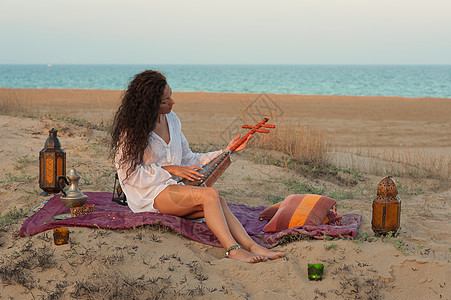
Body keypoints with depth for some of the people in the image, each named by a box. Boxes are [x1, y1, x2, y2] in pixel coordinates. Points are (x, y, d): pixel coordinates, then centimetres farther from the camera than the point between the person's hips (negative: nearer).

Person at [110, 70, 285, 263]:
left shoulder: (171, 120, 13)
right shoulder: (130, 129, -8)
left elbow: (187, 159, 19)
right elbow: (129, 173, -12)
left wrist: (224, 153, 9)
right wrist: (170, 170, -14)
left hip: (171, 187, 6)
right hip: (147, 195, -6)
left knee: (219, 203, -24)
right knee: (209, 194, -28)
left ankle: (251, 246, -36)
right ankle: (233, 249, -34)